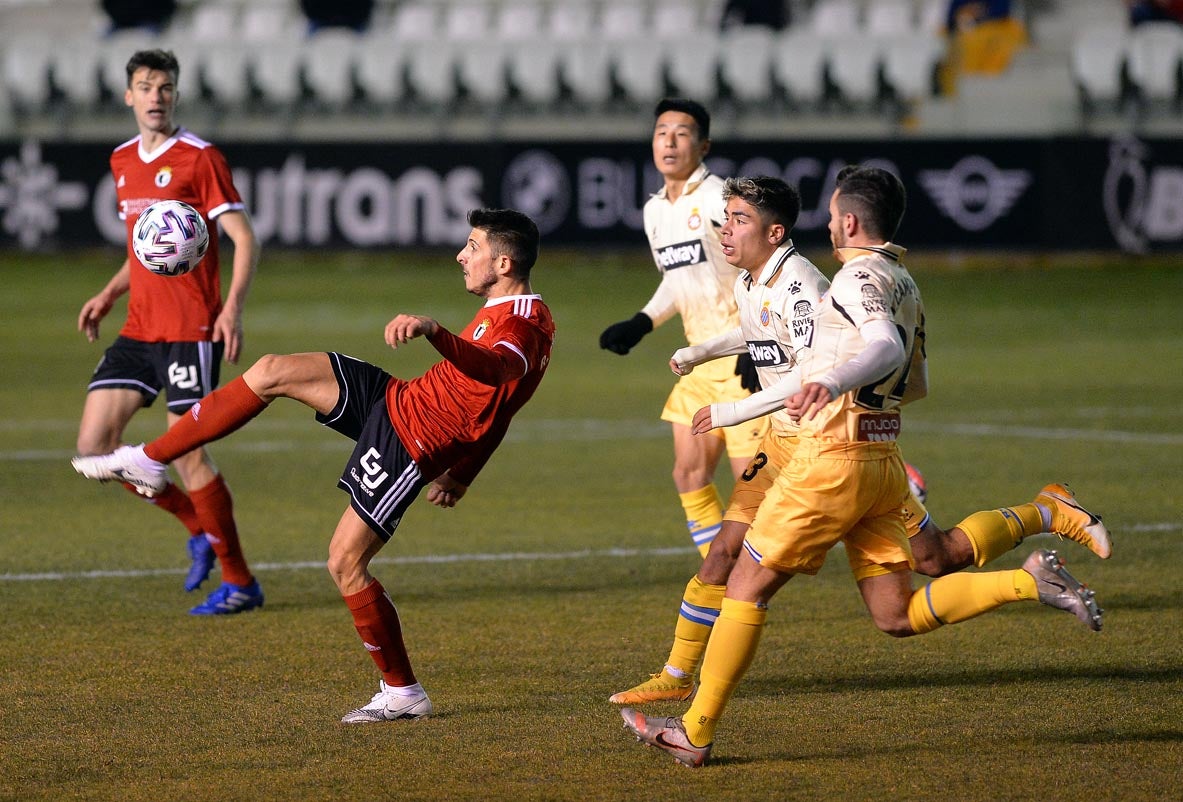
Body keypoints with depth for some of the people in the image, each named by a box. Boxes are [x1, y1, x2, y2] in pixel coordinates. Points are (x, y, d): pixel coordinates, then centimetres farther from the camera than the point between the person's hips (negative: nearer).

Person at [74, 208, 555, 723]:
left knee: (346, 563, -8)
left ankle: (403, 694, 4)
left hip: (407, 444, -10)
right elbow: (495, 412, 23)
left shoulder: (523, 326, -22)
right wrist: (460, 477, 32)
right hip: (392, 399, 10)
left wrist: (433, 330, -64)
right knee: (272, 373, 1)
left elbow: (495, 368, -48)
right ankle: (149, 462, 7)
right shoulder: (515, 314, 11)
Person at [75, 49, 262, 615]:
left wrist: (233, 307, -23)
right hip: (139, 329, 7)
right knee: (94, 446, 0)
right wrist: (109, 295, 14)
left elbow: (244, 239, -11)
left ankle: (239, 583, 4)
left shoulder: (198, 158, -7)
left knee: (186, 454, -9)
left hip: (191, 330, -7)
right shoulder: (123, 161, 15)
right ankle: (200, 530, 17)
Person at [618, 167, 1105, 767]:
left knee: (747, 586, 2)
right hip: (884, 463, 8)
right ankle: (1028, 581, -12)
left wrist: (830, 384, -47)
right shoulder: (904, 284, 17)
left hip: (832, 459, -8)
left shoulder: (859, 276, -10)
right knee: (898, 617, 4)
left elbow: (886, 346, -30)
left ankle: (696, 731, 4)